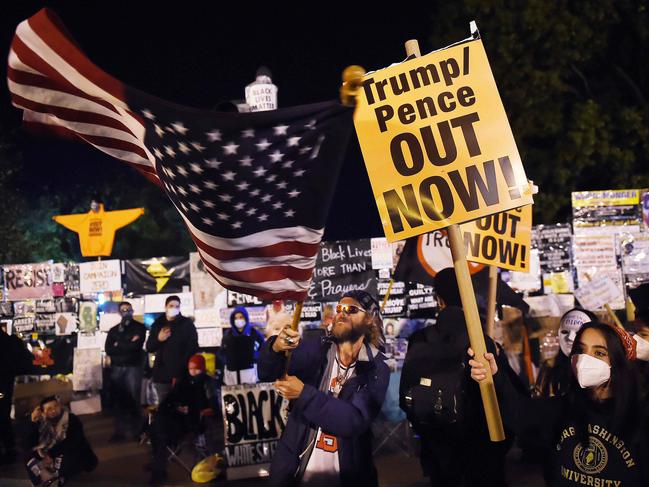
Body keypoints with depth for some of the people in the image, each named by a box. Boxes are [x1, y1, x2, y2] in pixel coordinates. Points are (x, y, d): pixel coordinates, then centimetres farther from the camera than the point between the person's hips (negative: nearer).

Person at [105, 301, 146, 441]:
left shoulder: (140, 327, 4)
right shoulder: (113, 330, 14)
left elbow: (136, 346, -11)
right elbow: (108, 350, 0)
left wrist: (119, 345, -2)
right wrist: (128, 345, -8)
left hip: (133, 367, -3)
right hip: (117, 368, 3)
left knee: (133, 399, -2)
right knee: (118, 399, 3)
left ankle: (136, 430, 6)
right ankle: (120, 430, 9)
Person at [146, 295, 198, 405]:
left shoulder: (187, 324, 1)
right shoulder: (157, 324, 11)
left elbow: (192, 349, -2)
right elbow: (149, 348, 13)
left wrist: (181, 369, -10)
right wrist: (158, 339, -8)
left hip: (181, 375, -3)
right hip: (161, 375, 3)